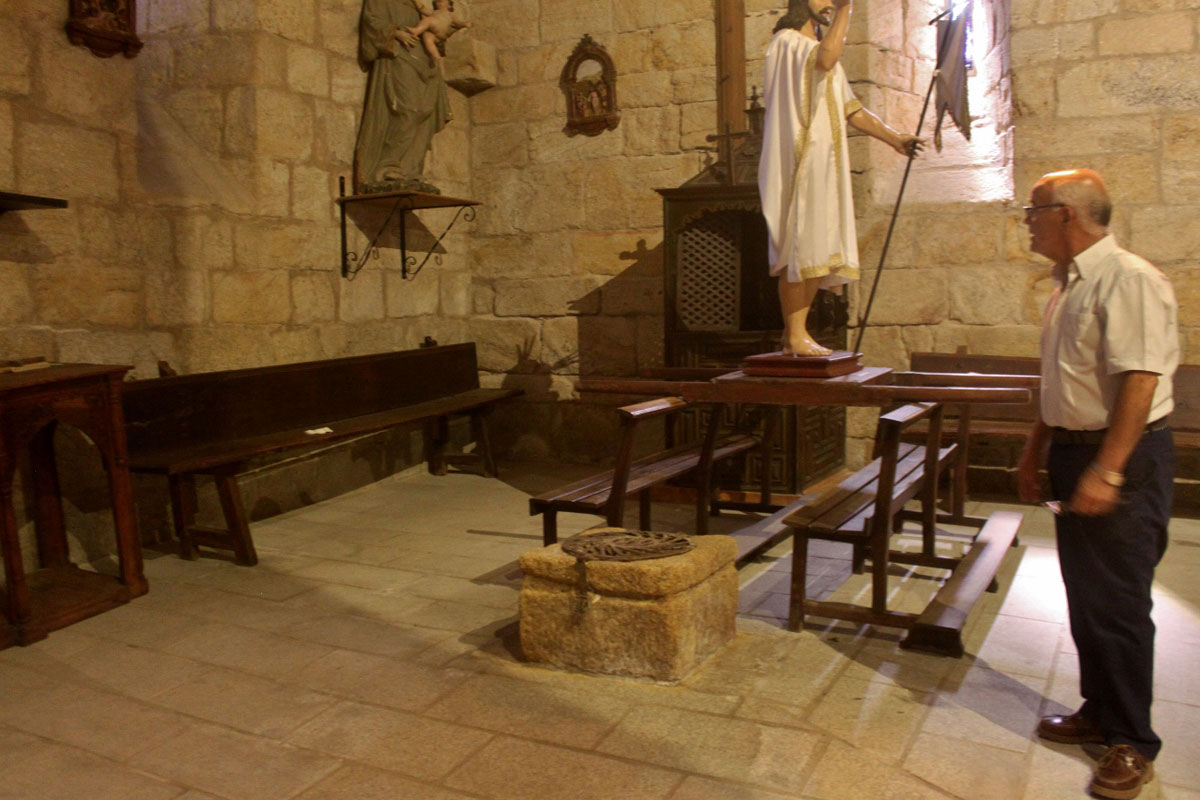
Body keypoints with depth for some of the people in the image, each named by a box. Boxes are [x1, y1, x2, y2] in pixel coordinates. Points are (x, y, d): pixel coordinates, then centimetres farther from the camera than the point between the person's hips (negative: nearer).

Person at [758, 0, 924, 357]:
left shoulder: (821, 50, 27)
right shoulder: (786, 43, -1)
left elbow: (851, 108, 23)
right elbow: (826, 58, -24)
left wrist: (893, 138, 16)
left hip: (823, 165, 9)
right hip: (797, 163, -9)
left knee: (816, 252, 4)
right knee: (799, 247, -11)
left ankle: (795, 331, 8)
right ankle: (794, 335, -7)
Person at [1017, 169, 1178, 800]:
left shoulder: (1129, 281, -17)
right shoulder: (1069, 285, 13)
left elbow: (1139, 383, -24)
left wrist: (1106, 471, -27)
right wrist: (1034, 453, 22)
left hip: (1123, 461, -9)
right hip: (1073, 452, 9)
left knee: (1117, 603, -1)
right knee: (1084, 598, 16)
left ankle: (1132, 743, 14)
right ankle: (1099, 712, 31)